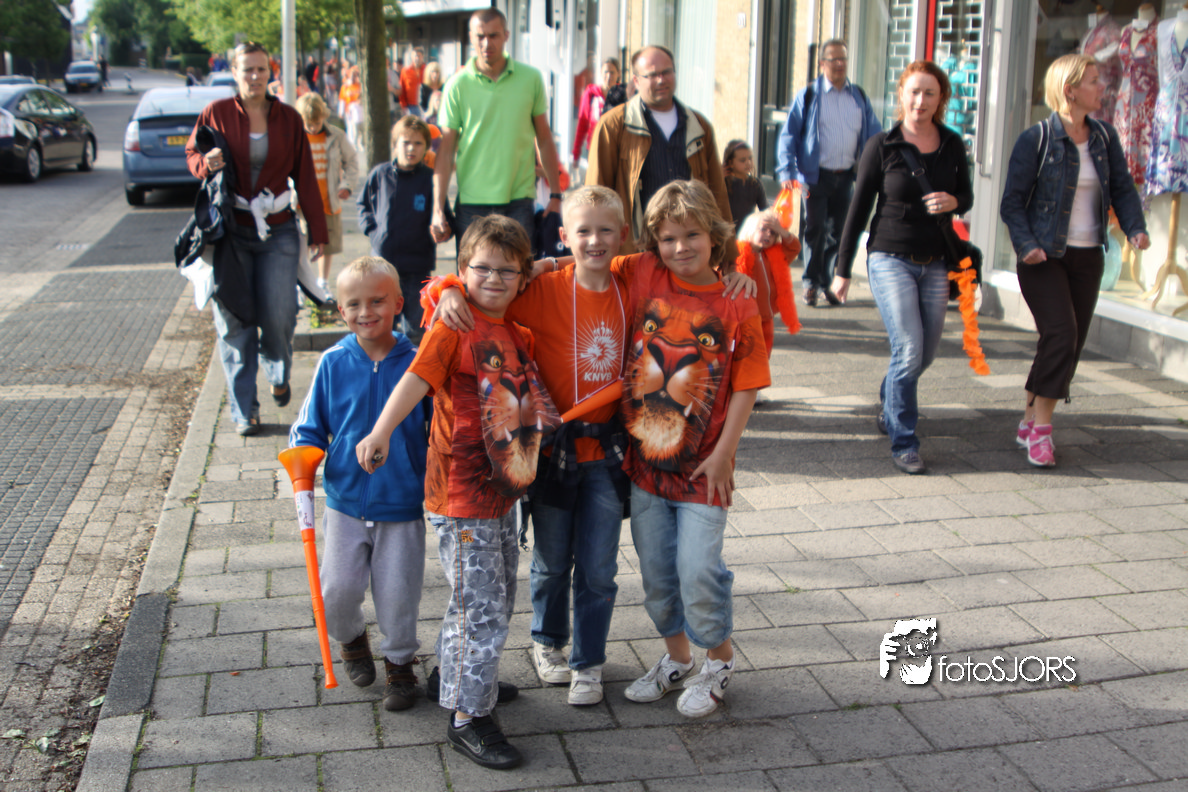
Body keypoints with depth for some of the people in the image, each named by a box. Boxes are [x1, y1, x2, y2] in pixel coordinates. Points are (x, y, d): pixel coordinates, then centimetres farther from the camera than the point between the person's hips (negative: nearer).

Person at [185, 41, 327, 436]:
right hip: (229, 232, 0)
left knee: (278, 317, -6)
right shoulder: (216, 113, 1)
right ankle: (243, 410, 10)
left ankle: (278, 373, 29)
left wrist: (317, 230, 7)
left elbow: (305, 177, 8)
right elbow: (192, 153, 12)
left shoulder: (288, 118, 6)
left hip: (277, 230, 1)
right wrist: (206, 163, -13)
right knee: (234, 321, -1)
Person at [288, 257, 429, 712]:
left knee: (398, 593, 6)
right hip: (346, 502, 1)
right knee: (337, 590, 3)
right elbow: (310, 426, 3)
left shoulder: (415, 363, -9)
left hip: (403, 506, -1)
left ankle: (399, 662, 33)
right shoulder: (334, 363, -6)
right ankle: (351, 639, 37)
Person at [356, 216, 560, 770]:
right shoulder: (453, 326, -11)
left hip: (502, 490, 8)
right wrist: (380, 432, -37)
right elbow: (416, 378, -24)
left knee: (498, 598, 20)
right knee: (480, 608, -3)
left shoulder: (518, 335, 11)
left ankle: (462, 678, 40)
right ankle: (467, 718, 9)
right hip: (461, 495, -8)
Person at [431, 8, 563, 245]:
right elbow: (446, 150, 2)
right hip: (471, 202, 0)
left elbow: (545, 139, 11)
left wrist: (555, 195, 8)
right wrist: (438, 209, -3)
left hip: (519, 201, 1)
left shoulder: (531, 78, 4)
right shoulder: (458, 85, 1)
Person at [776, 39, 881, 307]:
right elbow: (788, 135, -2)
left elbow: (874, 135, 15)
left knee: (837, 232, 6)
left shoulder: (859, 97, 11)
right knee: (815, 230, -5)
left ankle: (826, 282, 18)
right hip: (816, 175, -3)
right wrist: (787, 171, -13)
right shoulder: (808, 96, 1)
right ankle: (811, 284, 6)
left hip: (846, 176, 4)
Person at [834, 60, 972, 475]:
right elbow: (859, 208, -1)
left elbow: (967, 196, 16)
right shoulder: (882, 146, -4)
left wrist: (953, 202, -10)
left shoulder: (952, 145, 5)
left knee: (926, 353, 10)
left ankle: (889, 406, 40)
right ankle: (903, 443, 0)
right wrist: (843, 269, -1)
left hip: (936, 263, 4)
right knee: (909, 351, -13)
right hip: (890, 259, -4)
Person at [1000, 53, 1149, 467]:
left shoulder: (1103, 136, 7)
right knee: (1061, 333, -18)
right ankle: (1040, 425, -7)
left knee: (1072, 345, 6)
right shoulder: (1037, 139, -8)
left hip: (1088, 257, 6)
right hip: (1044, 257, -6)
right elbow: (1012, 202, -8)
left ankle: (1030, 423, 19)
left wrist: (1135, 228, -8)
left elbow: (1122, 188, 10)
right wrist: (1025, 245, -22)